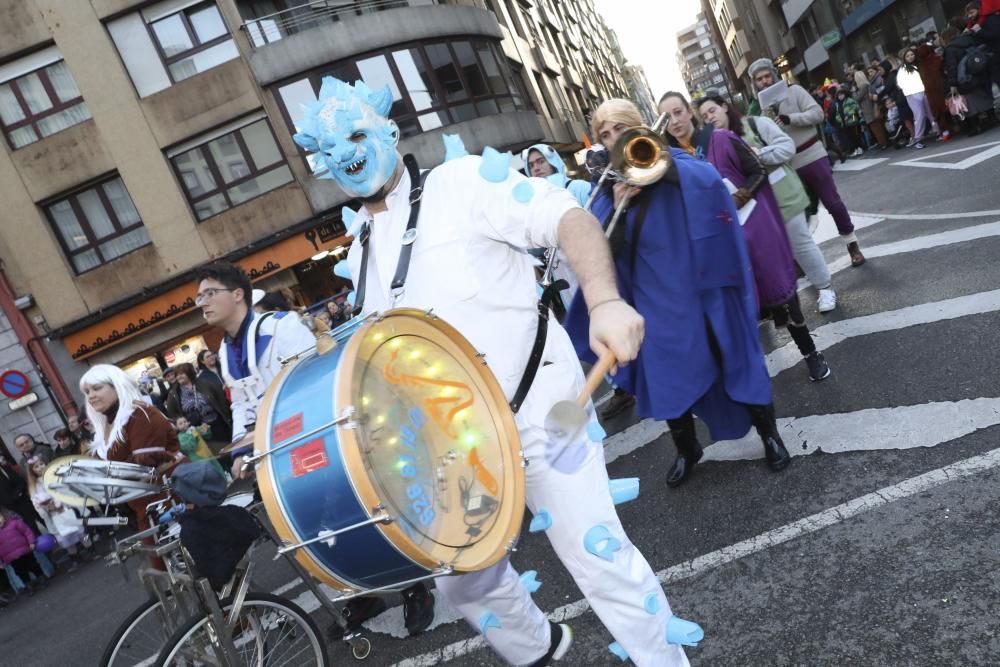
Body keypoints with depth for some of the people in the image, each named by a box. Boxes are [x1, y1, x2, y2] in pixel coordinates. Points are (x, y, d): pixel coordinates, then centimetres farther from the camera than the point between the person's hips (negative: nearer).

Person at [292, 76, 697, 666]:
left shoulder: (461, 181, -8)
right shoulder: (361, 253, 13)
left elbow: (568, 218, -20)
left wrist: (606, 301, -36)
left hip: (536, 403, -7)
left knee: (598, 555, -3)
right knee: (463, 577, 17)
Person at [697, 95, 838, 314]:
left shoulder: (757, 123, -6)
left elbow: (787, 146, -11)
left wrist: (760, 153, -22)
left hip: (781, 195, -4)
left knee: (800, 243, 4)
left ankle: (825, 287, 19)